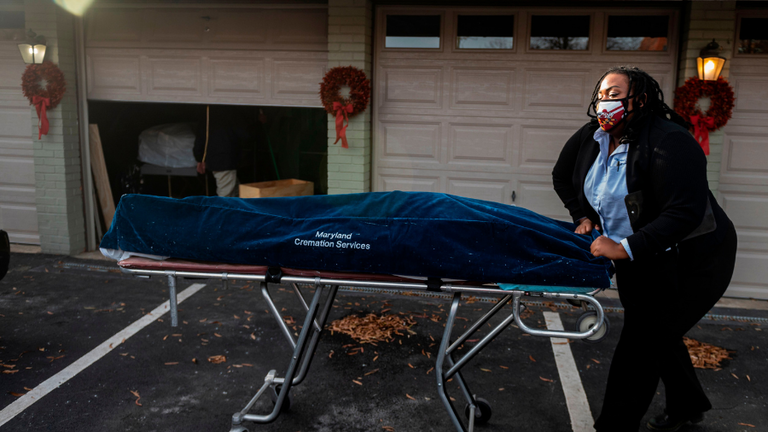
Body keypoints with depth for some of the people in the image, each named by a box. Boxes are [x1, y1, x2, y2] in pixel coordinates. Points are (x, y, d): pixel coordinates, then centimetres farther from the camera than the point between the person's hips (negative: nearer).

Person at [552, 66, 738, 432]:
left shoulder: (670, 143, -26)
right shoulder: (591, 137, -2)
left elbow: (685, 212, -35)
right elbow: (562, 176, 16)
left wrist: (626, 248, -38)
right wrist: (583, 216, 4)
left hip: (688, 263, -8)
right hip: (637, 262, 8)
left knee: (640, 344, -9)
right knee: (657, 335, 22)